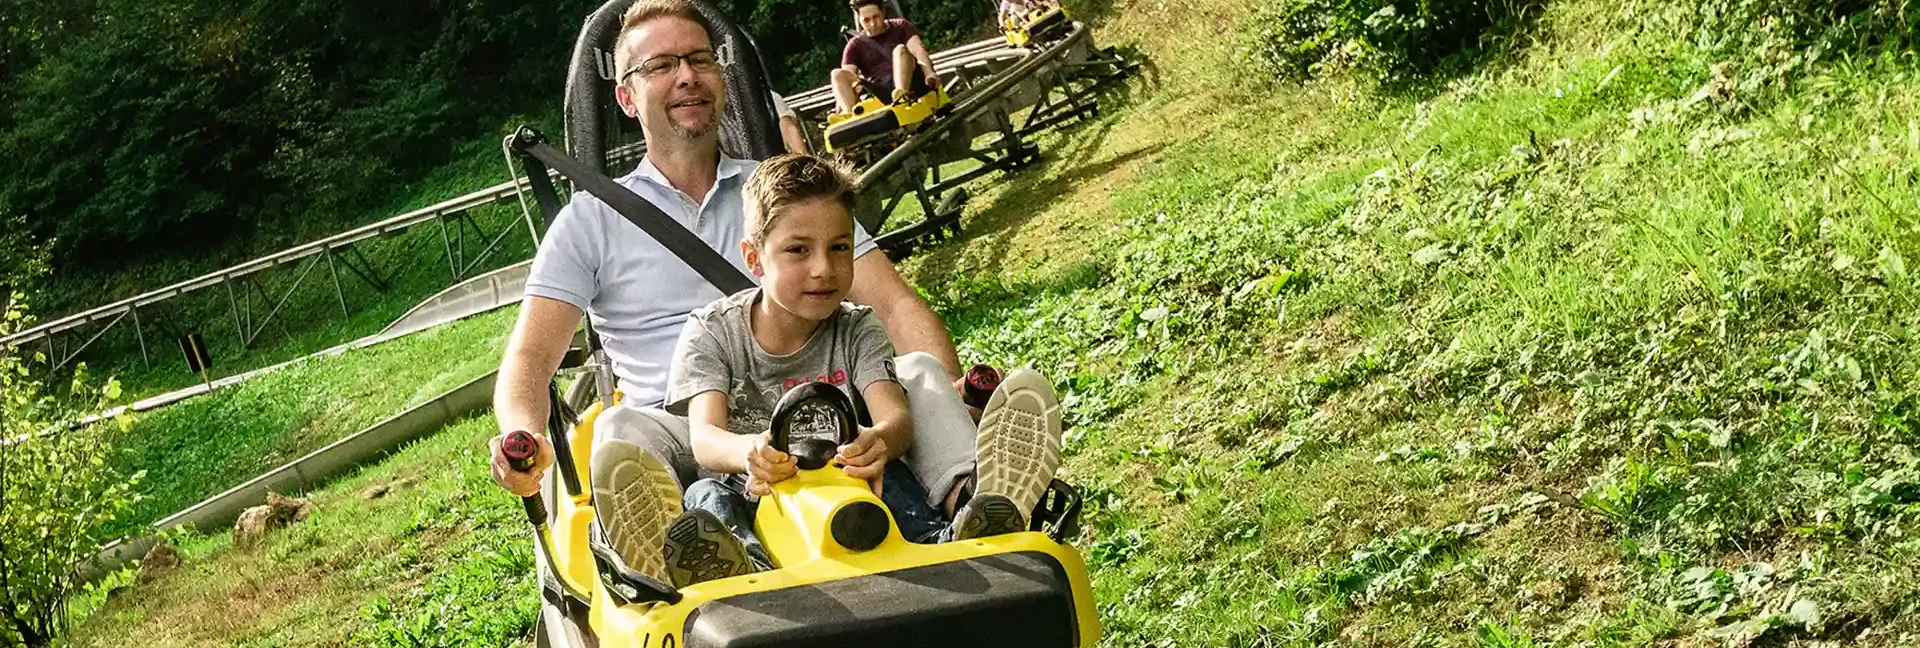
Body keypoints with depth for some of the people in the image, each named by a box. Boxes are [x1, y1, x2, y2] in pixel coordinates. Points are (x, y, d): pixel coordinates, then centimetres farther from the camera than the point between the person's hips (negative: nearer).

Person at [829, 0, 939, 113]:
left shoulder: (900, 27, 12)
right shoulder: (855, 45, 14)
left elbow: (918, 51, -7)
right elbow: (846, 75, -1)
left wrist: (929, 74, -28)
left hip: (911, 84, -2)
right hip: (878, 93, 2)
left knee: (900, 50, -25)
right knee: (838, 74, -18)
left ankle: (901, 96, -51)